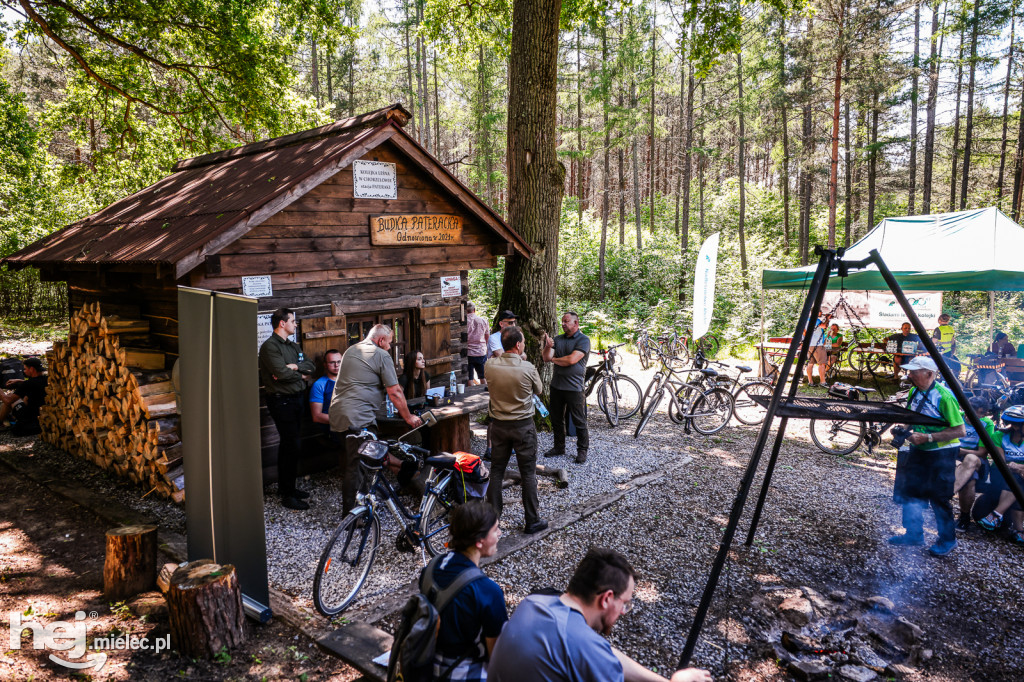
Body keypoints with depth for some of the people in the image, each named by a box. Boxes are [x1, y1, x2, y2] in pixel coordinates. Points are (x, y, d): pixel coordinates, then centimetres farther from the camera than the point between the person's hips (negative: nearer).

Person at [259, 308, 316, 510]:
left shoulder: (293, 346, 16)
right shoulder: (270, 346, -12)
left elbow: (311, 365, 8)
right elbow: (281, 373, -24)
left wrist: (295, 367, -11)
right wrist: (301, 374, -6)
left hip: (295, 399, 9)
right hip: (281, 401, -9)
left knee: (288, 444, 16)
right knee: (293, 446, -10)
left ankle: (285, 487, 27)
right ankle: (287, 495, -2)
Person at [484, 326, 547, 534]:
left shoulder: (489, 366, -10)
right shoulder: (528, 368, -18)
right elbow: (539, 391, -1)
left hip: (498, 425, 3)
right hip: (523, 426, -3)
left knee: (496, 471, 14)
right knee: (528, 473, 8)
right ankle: (532, 521, 15)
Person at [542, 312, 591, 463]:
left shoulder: (583, 340, -9)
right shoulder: (557, 339, 9)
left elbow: (572, 360, -20)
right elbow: (546, 358, 0)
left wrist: (554, 359, -5)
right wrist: (548, 347, -20)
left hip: (574, 387, -6)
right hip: (556, 385, 6)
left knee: (579, 421, 2)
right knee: (556, 419, 15)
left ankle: (582, 450, 15)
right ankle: (559, 447, 30)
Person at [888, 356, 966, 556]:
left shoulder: (943, 396, -23)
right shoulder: (914, 391, 1)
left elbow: (960, 430, -22)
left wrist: (927, 437, -26)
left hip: (941, 453, -8)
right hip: (919, 450, 8)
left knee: (938, 497, 1)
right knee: (910, 490, 12)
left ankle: (948, 540, 21)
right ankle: (914, 534, 26)